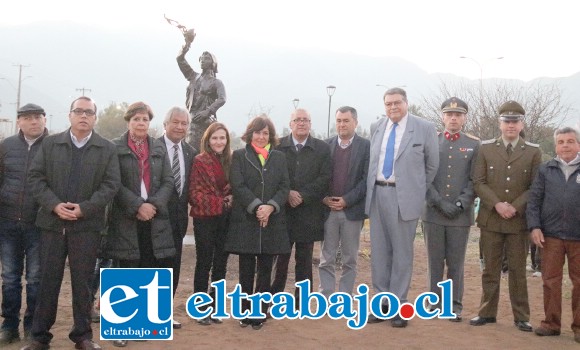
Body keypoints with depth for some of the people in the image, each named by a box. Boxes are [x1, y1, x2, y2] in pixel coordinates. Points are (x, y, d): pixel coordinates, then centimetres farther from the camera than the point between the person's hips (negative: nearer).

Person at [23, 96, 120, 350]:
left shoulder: (107, 149, 4)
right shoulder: (49, 144, 8)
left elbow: (111, 184, -4)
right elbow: (35, 177, 2)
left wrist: (84, 208, -15)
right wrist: (54, 205, -12)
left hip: (87, 225, -1)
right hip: (52, 222, 1)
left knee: (83, 281, 5)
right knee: (48, 280, 6)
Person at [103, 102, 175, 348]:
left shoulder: (159, 148, 14)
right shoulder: (115, 148, 3)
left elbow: (168, 182, 7)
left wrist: (154, 205, -9)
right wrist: (137, 206, -15)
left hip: (155, 218, 3)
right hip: (126, 219, -3)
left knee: (151, 271, 2)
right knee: (127, 272, 0)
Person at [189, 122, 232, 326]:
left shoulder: (229, 162, 9)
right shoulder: (200, 162, -6)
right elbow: (195, 192, -9)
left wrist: (230, 201, -5)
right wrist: (218, 202, -15)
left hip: (225, 219, 5)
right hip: (205, 218, -5)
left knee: (220, 264, 9)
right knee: (204, 264, 3)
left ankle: (215, 307, 20)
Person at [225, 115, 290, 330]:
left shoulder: (279, 157, 12)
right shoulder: (239, 156, 5)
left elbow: (284, 186, 4)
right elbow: (238, 186, -6)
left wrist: (271, 206, -13)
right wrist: (256, 207, -17)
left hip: (272, 221, 2)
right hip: (245, 220, -2)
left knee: (265, 270, 6)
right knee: (246, 270, 3)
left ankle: (260, 312, 16)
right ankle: (245, 311, 15)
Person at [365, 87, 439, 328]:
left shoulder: (424, 128, -3)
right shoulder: (376, 127, 9)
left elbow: (432, 164, 4)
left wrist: (419, 190, 7)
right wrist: (373, 188, 13)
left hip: (403, 196, -4)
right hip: (377, 193, 4)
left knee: (402, 252, 3)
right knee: (379, 251, 10)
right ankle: (382, 301, 21)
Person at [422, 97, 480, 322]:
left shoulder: (474, 145, 6)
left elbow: (475, 180, 2)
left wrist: (460, 204, -10)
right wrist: (439, 202, -9)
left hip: (461, 214, 0)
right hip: (433, 212, 1)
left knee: (456, 263, 5)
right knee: (435, 261, 7)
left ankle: (455, 306, 14)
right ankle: (435, 302, 17)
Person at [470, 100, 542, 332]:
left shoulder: (533, 152, 4)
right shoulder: (486, 148, 5)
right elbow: (479, 182, 0)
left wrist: (515, 207, -12)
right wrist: (497, 204, -13)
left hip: (519, 220, 0)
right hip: (490, 219, 1)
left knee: (518, 270, 6)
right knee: (490, 269, 8)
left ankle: (521, 317, 14)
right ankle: (487, 313, 17)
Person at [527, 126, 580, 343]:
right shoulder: (545, 170, 7)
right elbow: (533, 200, 5)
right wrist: (534, 227, -5)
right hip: (551, 235, 1)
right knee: (551, 281, 7)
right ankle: (551, 323, 17)